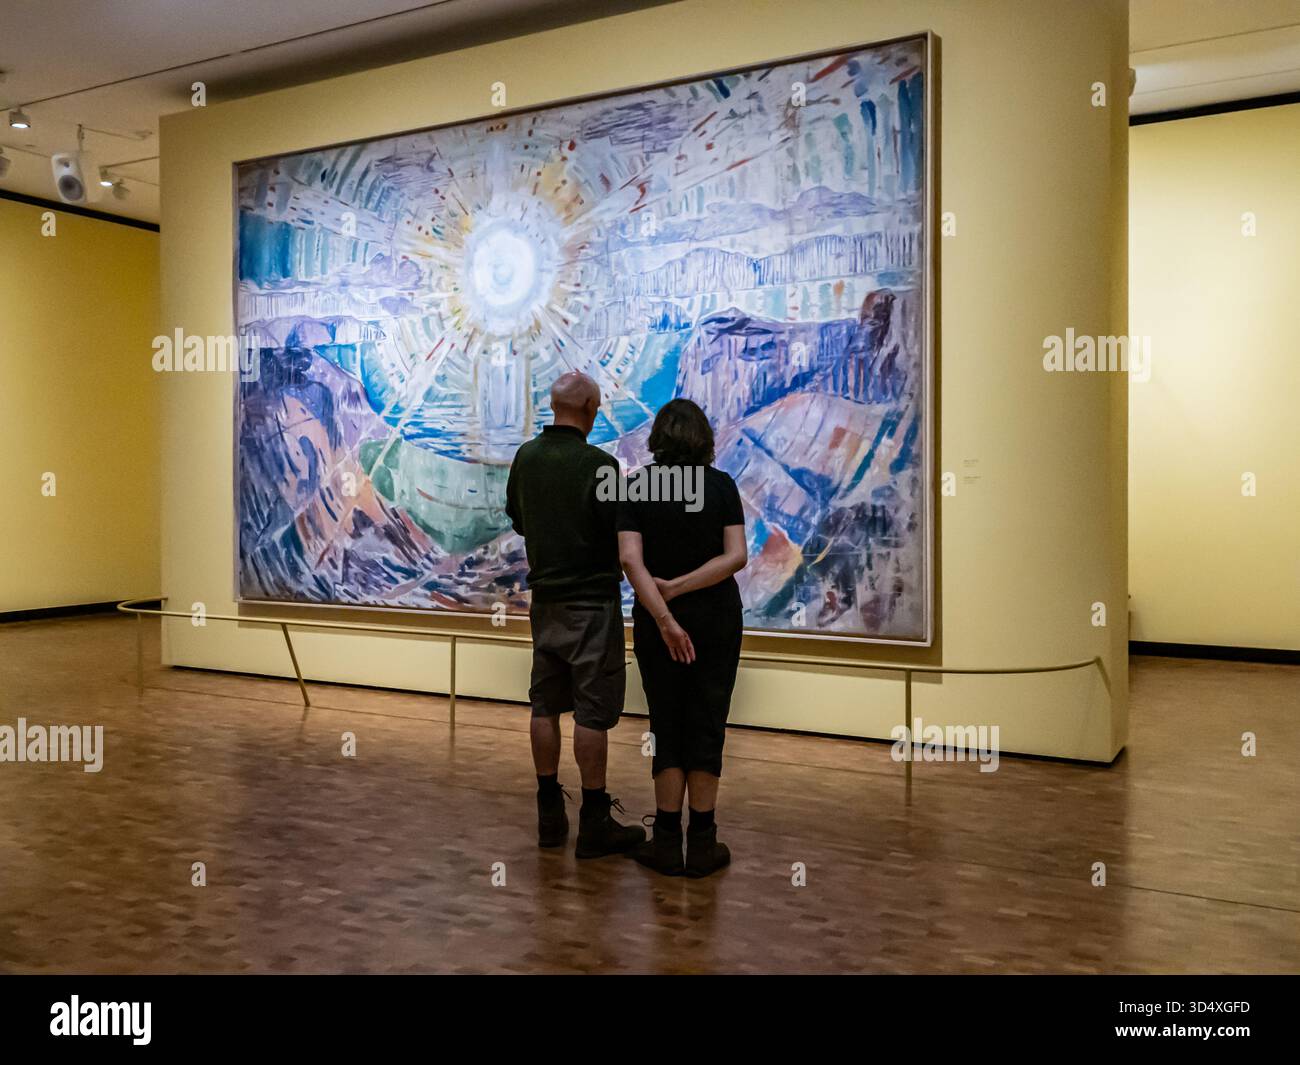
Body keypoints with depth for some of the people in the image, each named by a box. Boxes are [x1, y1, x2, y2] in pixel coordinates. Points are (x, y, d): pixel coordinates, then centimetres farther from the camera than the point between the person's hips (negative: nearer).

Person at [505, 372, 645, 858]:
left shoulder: (526, 457, 3)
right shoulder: (597, 464, -17)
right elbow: (620, 536, -15)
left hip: (544, 597, 6)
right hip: (591, 601, -6)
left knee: (546, 705, 11)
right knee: (592, 711, -1)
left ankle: (550, 814, 19)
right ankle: (595, 823, 6)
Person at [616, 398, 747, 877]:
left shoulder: (637, 487, -4)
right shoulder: (721, 485, -3)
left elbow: (630, 559, -16)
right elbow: (736, 556, -13)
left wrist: (664, 617, -20)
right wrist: (679, 586, -14)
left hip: (657, 623, 0)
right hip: (717, 619, 0)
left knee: (667, 727, 9)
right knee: (707, 726, 6)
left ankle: (667, 842, 11)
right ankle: (702, 845, 10)